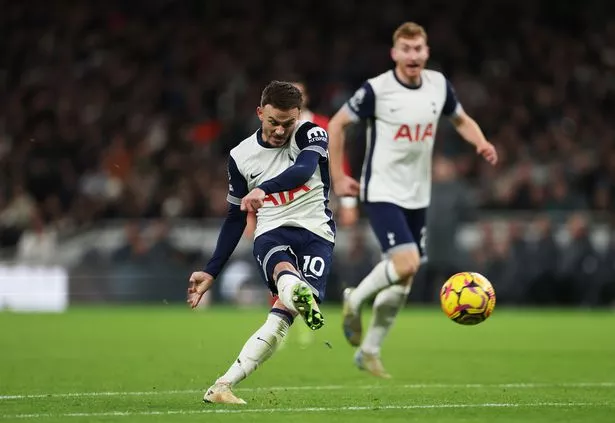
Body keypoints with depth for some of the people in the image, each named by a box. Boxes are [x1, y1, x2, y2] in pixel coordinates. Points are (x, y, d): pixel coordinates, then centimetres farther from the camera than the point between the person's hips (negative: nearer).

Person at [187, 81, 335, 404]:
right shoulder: (241, 156, 7)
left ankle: (225, 384, -26)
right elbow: (235, 218, 16)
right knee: (284, 269, -37)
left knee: (282, 313, -23)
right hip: (271, 233, 1)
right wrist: (211, 272, 15)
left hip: (316, 232, -1)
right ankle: (299, 295, -76)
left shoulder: (311, 135, -2)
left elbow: (303, 170, -25)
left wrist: (263, 189, -44)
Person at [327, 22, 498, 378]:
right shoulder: (376, 89, -13)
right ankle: (355, 300, 3)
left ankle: (370, 351, 24)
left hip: (417, 196, 6)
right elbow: (337, 124, -3)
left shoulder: (438, 85, 1)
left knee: (403, 282, 10)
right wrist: (338, 177, -5)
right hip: (382, 192, -6)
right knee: (406, 264, -24)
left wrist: (481, 142, -4)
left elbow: (461, 120, 17)